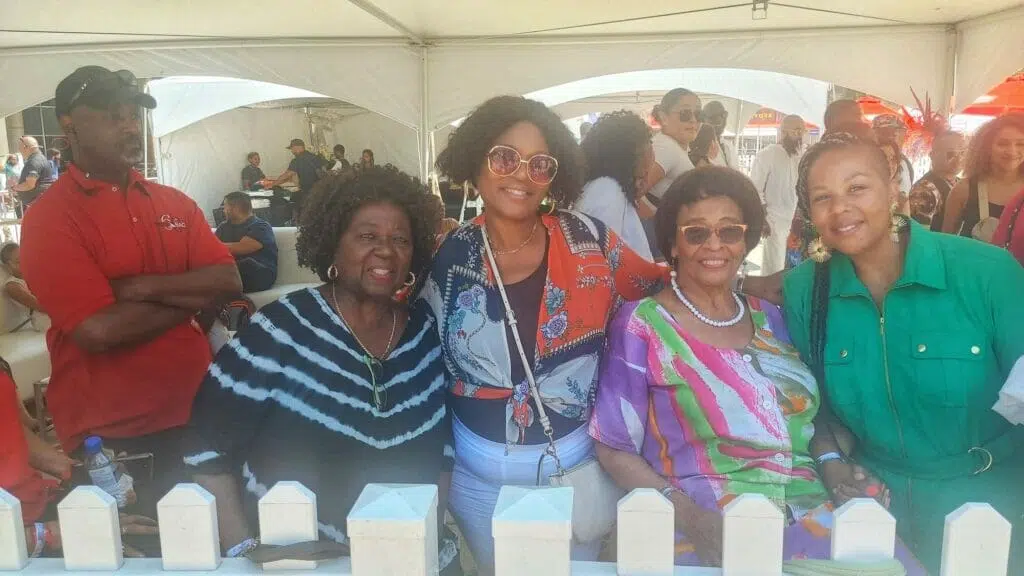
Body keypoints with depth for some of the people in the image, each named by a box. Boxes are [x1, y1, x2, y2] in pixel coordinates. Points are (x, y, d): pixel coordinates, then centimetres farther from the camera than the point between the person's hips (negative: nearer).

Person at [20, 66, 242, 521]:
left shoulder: (174, 203, 8)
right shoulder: (50, 218, -9)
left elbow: (229, 281, -4)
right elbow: (98, 330, -20)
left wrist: (142, 287, -17)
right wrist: (192, 296, -9)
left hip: (194, 418, 5)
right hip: (110, 436, -5)